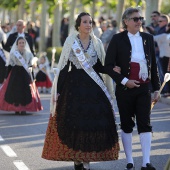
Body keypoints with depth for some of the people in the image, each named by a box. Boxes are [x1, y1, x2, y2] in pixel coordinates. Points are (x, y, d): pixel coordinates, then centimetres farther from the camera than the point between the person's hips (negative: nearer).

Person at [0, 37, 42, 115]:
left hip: (25, 74, 1)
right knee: (15, 90, -6)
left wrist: (32, 78, 7)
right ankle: (16, 109, 2)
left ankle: (24, 108, 3)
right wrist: (7, 77, 0)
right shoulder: (13, 54, 2)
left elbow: (31, 66, 11)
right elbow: (9, 66, 4)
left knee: (26, 91, -4)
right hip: (15, 74, -1)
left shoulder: (29, 54, 7)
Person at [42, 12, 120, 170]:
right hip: (74, 84, -2)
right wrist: (58, 90, -3)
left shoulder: (97, 43, 8)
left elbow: (99, 67, 12)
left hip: (93, 86, 2)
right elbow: (63, 66, 1)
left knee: (93, 120, -6)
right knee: (73, 120, -4)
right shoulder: (70, 42, 2)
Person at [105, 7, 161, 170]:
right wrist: (124, 81, -14)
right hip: (125, 88, -2)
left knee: (145, 124, -3)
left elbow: (153, 64, 11)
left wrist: (156, 88, 9)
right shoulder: (118, 39, -4)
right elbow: (108, 65, -5)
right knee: (126, 125, 7)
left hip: (144, 88, 2)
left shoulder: (148, 38, 7)